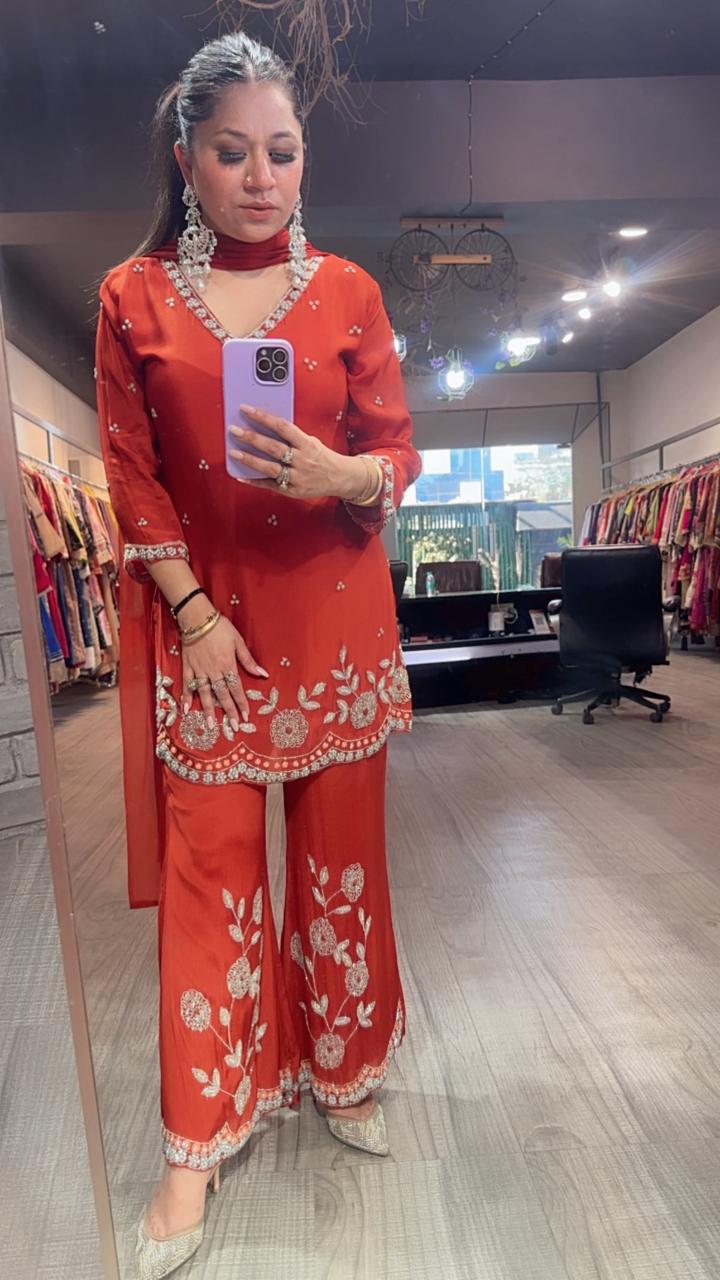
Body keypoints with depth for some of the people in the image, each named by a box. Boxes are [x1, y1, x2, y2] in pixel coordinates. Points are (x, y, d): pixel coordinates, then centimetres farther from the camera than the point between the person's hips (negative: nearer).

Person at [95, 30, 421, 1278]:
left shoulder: (347, 290, 7)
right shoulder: (133, 297, 6)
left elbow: (399, 450, 6)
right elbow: (132, 476, 2)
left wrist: (340, 474, -17)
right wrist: (195, 613, -7)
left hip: (335, 615, 1)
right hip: (203, 621, 0)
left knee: (341, 854, 10)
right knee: (209, 867, 4)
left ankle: (343, 1071, 35)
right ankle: (198, 1141, 24)